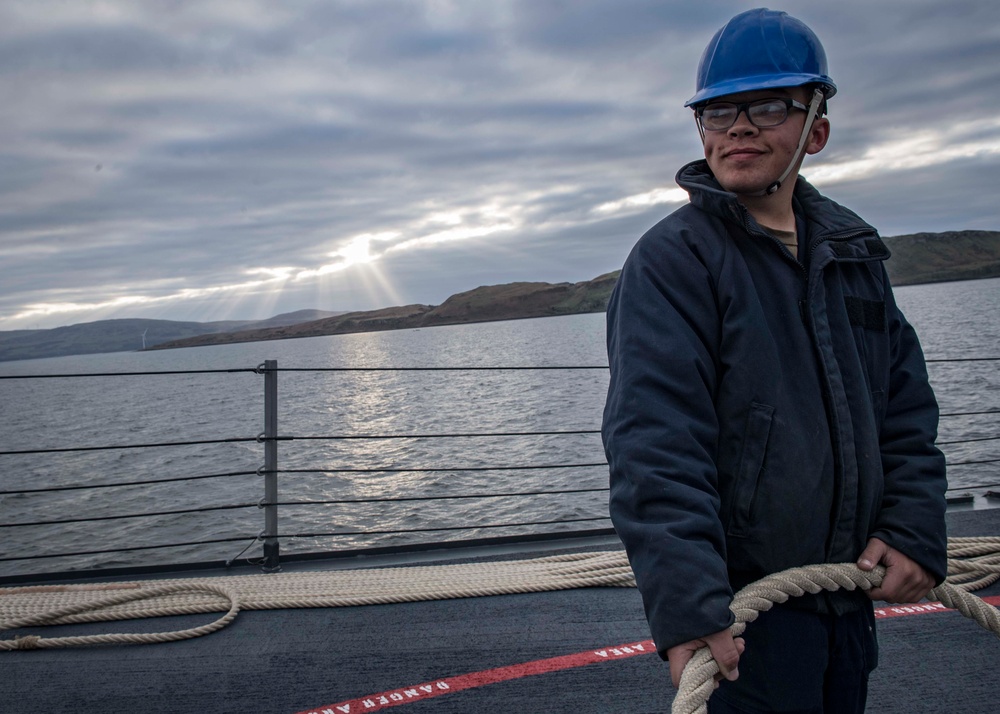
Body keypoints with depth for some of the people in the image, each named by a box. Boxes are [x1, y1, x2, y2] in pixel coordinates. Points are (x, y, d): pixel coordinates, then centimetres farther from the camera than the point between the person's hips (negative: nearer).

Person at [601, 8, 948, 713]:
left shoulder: (852, 249, 9)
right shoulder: (672, 259, -12)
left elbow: (907, 406, 11)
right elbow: (655, 449, -22)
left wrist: (915, 528, -2)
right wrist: (685, 604, -30)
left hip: (851, 591, 7)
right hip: (739, 606, -6)